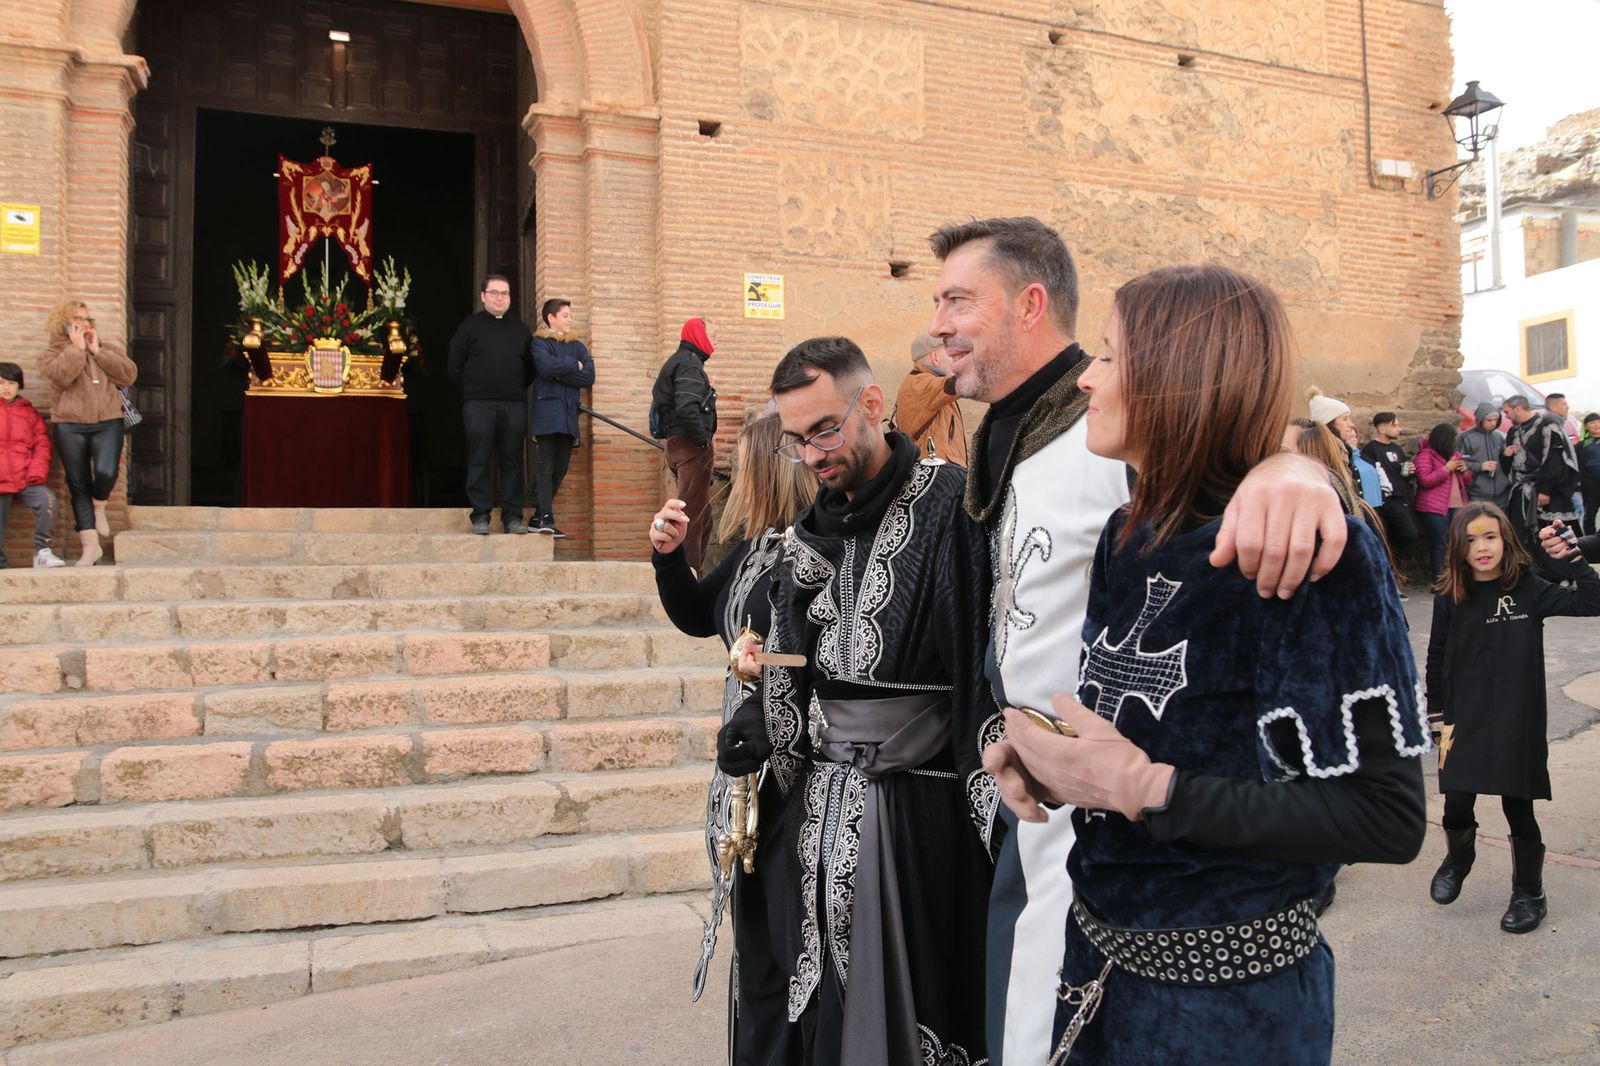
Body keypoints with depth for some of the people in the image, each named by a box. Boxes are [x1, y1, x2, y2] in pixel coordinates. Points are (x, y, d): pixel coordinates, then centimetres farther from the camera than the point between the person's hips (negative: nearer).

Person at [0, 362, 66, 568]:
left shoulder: (29, 412, 11)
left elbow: (42, 444, 8)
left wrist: (37, 471, -6)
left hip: (25, 480, 0)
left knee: (47, 499, -27)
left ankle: (42, 551, -20)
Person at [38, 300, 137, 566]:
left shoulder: (108, 348, 15)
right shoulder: (53, 353, 8)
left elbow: (129, 375, -1)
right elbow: (60, 375, -14)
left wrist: (97, 351, -3)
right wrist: (77, 347, -7)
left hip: (108, 423, 1)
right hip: (69, 426, 0)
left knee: (106, 472, -22)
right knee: (78, 485, 1)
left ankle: (99, 506, 13)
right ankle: (90, 546, 6)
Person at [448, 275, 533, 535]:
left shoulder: (520, 329, 15)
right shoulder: (470, 327, 6)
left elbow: (530, 367, 19)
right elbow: (455, 367, 5)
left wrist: (518, 389, 9)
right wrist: (471, 393, 4)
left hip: (514, 406, 3)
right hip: (479, 406, -2)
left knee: (512, 460, 2)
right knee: (480, 461, -3)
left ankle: (512, 516, 5)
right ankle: (481, 516, 1)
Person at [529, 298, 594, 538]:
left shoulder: (577, 346, 18)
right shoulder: (538, 343, 4)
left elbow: (589, 376, 4)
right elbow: (546, 366, -17)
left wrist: (560, 374, -6)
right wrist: (574, 366, -2)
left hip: (569, 415, 6)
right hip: (547, 413, -5)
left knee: (560, 468, 5)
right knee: (547, 466, -11)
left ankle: (538, 516, 14)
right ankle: (545, 518, -15)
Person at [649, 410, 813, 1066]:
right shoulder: (754, 545, 7)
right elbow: (698, 617, 20)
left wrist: (777, 724, -23)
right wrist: (668, 555, 6)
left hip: (803, 781, -8)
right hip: (749, 777, 9)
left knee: (798, 959, 5)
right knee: (757, 956, 21)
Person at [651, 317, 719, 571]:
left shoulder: (679, 361, 20)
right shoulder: (690, 364, -12)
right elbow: (687, 408, -26)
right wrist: (704, 440, -17)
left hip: (676, 444, 11)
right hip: (692, 446, -11)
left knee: (702, 512, 17)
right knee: (694, 511, -9)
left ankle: (690, 570, 21)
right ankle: (689, 570, -8)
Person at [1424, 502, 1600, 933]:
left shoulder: (1528, 589, -5)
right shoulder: (1449, 597, -2)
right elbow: (1437, 661, 3)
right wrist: (1441, 718, 1)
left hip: (1518, 722, -1)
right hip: (1466, 720, 1)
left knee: (1518, 807, 6)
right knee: (1457, 805, 2)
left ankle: (1529, 893, 27)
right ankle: (1458, 860, 35)